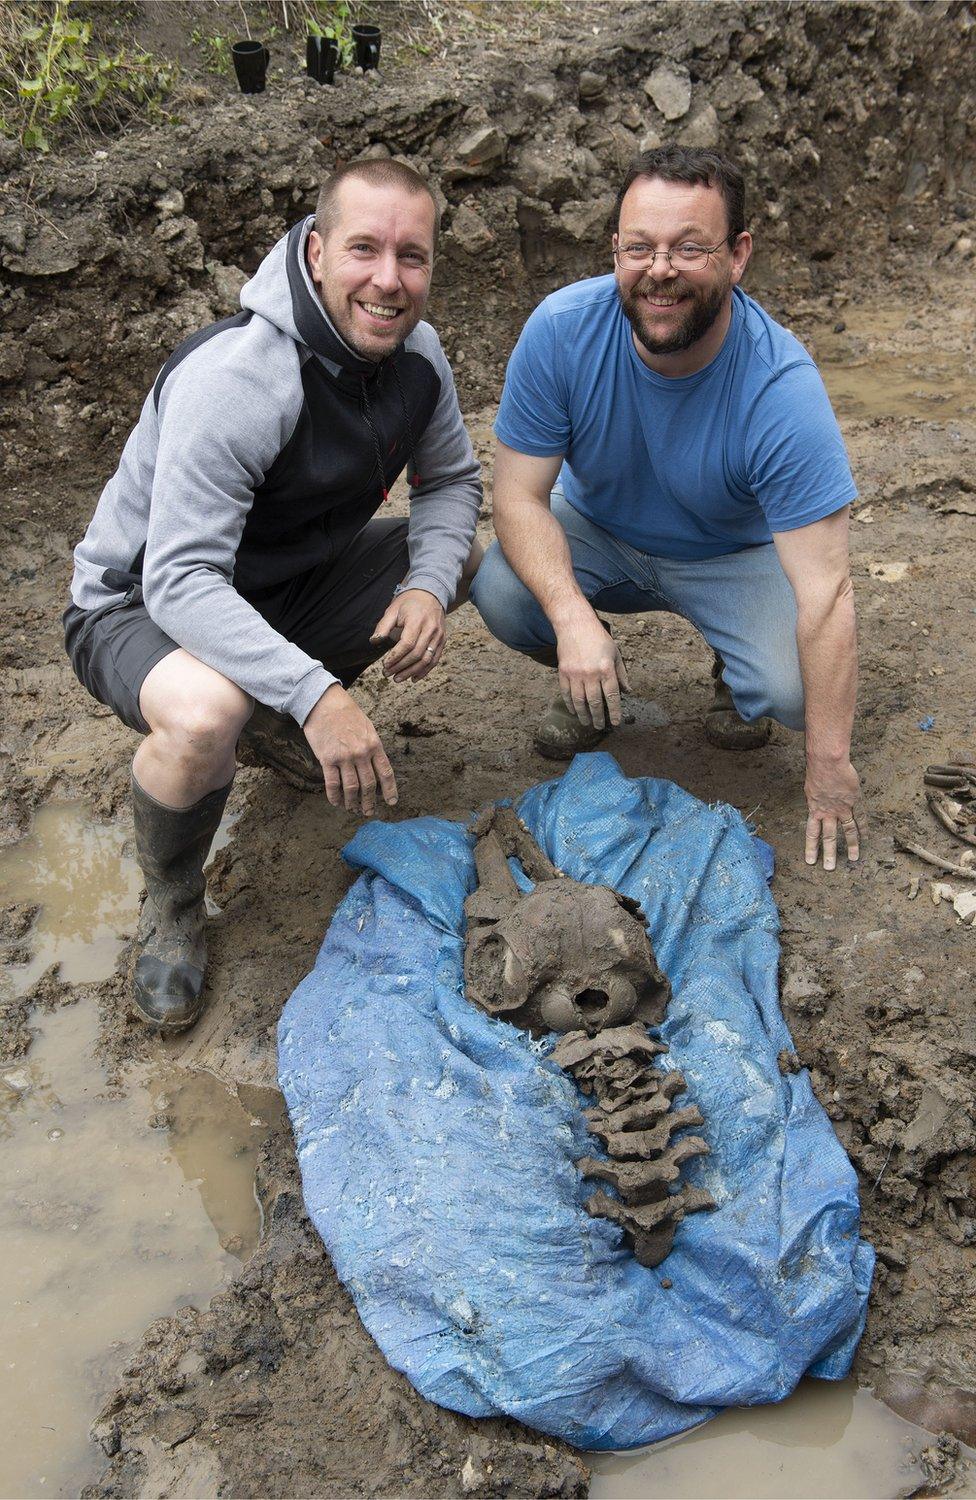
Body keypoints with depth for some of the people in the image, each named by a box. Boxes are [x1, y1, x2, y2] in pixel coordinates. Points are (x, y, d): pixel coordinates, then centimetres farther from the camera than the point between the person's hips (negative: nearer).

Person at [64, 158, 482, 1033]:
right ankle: (171, 904, -4)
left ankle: (274, 725, 14)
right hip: (141, 604, -7)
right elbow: (180, 582, -35)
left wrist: (429, 584, -16)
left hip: (288, 578, 7)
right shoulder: (236, 377, -31)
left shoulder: (416, 354, -8)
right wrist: (315, 693, -44)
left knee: (479, 556, -1)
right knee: (204, 717, -40)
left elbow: (451, 481, 6)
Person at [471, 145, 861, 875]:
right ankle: (593, 682, 6)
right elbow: (520, 496, -22)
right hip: (598, 532, 2)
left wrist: (830, 765, -32)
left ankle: (734, 672, 11)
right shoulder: (562, 329, -25)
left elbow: (825, 592, -32)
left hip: (734, 555, -2)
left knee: (792, 688, -28)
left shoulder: (782, 387, -31)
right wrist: (572, 617, -41)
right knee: (501, 590, -28)